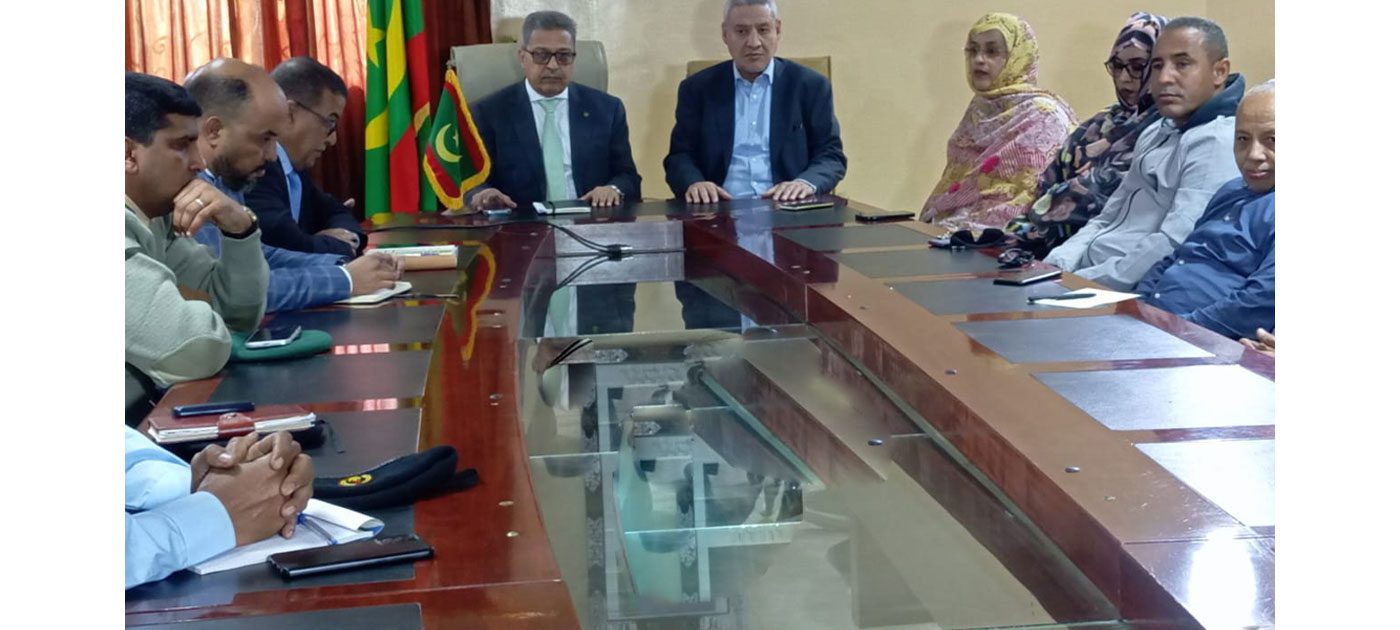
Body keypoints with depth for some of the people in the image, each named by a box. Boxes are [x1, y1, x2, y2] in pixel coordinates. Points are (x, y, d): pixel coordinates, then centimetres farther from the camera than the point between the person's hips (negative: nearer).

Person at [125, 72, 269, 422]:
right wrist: (185, 303, -4)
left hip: (155, 411, 8)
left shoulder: (155, 218, 7)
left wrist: (239, 228, -4)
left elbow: (241, 313, 12)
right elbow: (201, 350, -26)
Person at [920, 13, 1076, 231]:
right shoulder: (980, 108, 15)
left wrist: (971, 225, -16)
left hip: (1008, 231, -7)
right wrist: (931, 217, 3)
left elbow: (1037, 194, -13)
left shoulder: (1043, 115, -6)